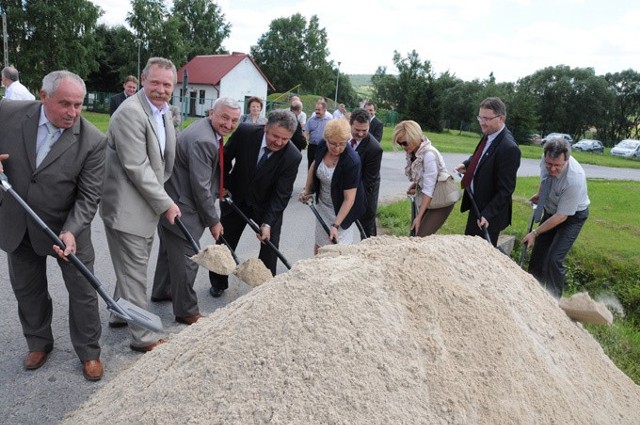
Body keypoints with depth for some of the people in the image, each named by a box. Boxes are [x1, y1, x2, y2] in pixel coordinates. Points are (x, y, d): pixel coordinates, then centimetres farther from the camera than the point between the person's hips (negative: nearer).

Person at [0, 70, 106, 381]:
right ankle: (39, 343, 42)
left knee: (83, 292, 6)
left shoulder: (93, 140, -19)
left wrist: (71, 231, -31)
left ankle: (89, 352, 26)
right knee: (27, 290, 19)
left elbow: (89, 196, -17)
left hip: (67, 227, -3)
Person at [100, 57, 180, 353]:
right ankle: (143, 337, 11)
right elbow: (137, 168, -23)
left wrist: (163, 199, 11)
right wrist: (166, 204, -18)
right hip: (127, 206, -9)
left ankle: (120, 313, 40)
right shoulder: (131, 112, -21)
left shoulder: (164, 111, 9)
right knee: (134, 270, 0)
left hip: (148, 203, 9)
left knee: (134, 264, 21)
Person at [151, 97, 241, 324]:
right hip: (180, 207, -11)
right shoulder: (203, 140, -26)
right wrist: (213, 221, -16)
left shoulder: (207, 130, 7)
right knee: (186, 257, -1)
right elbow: (200, 186, -25)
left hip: (171, 201, 11)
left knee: (170, 248, 25)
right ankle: (187, 311, 13)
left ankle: (162, 291, 45)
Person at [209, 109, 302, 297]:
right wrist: (224, 186, -3)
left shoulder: (293, 156, -28)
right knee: (224, 242, 13)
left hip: (267, 205, -1)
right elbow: (225, 158, -6)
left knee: (270, 247, -1)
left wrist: (267, 223, -30)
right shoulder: (244, 132, -25)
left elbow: (281, 194, -24)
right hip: (236, 198, 2)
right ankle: (218, 283, 35)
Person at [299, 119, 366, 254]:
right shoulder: (322, 146, -13)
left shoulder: (352, 161, -30)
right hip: (323, 204, 6)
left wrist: (336, 225, -28)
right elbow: (314, 166, 10)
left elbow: (349, 198, -27)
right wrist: (307, 190, 8)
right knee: (319, 246, 15)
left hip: (341, 209, -5)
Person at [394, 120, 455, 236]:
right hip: (427, 200, 8)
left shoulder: (429, 154, -25)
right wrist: (413, 186, -4)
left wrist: (419, 217, -23)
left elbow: (428, 189, -25)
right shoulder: (413, 152, -2)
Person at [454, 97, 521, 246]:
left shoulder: (509, 148, -27)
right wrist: (466, 164, 2)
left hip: (490, 212, -8)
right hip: (476, 205, 8)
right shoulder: (488, 135, -2)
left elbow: (506, 189, -24)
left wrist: (487, 215, -24)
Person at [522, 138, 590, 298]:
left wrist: (535, 233, -24)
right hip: (551, 210, 6)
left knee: (554, 258, -14)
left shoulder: (575, 179, -39)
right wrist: (539, 195, 18)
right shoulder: (547, 158, -22)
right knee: (538, 251, 12)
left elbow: (561, 216, -29)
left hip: (572, 215, -6)